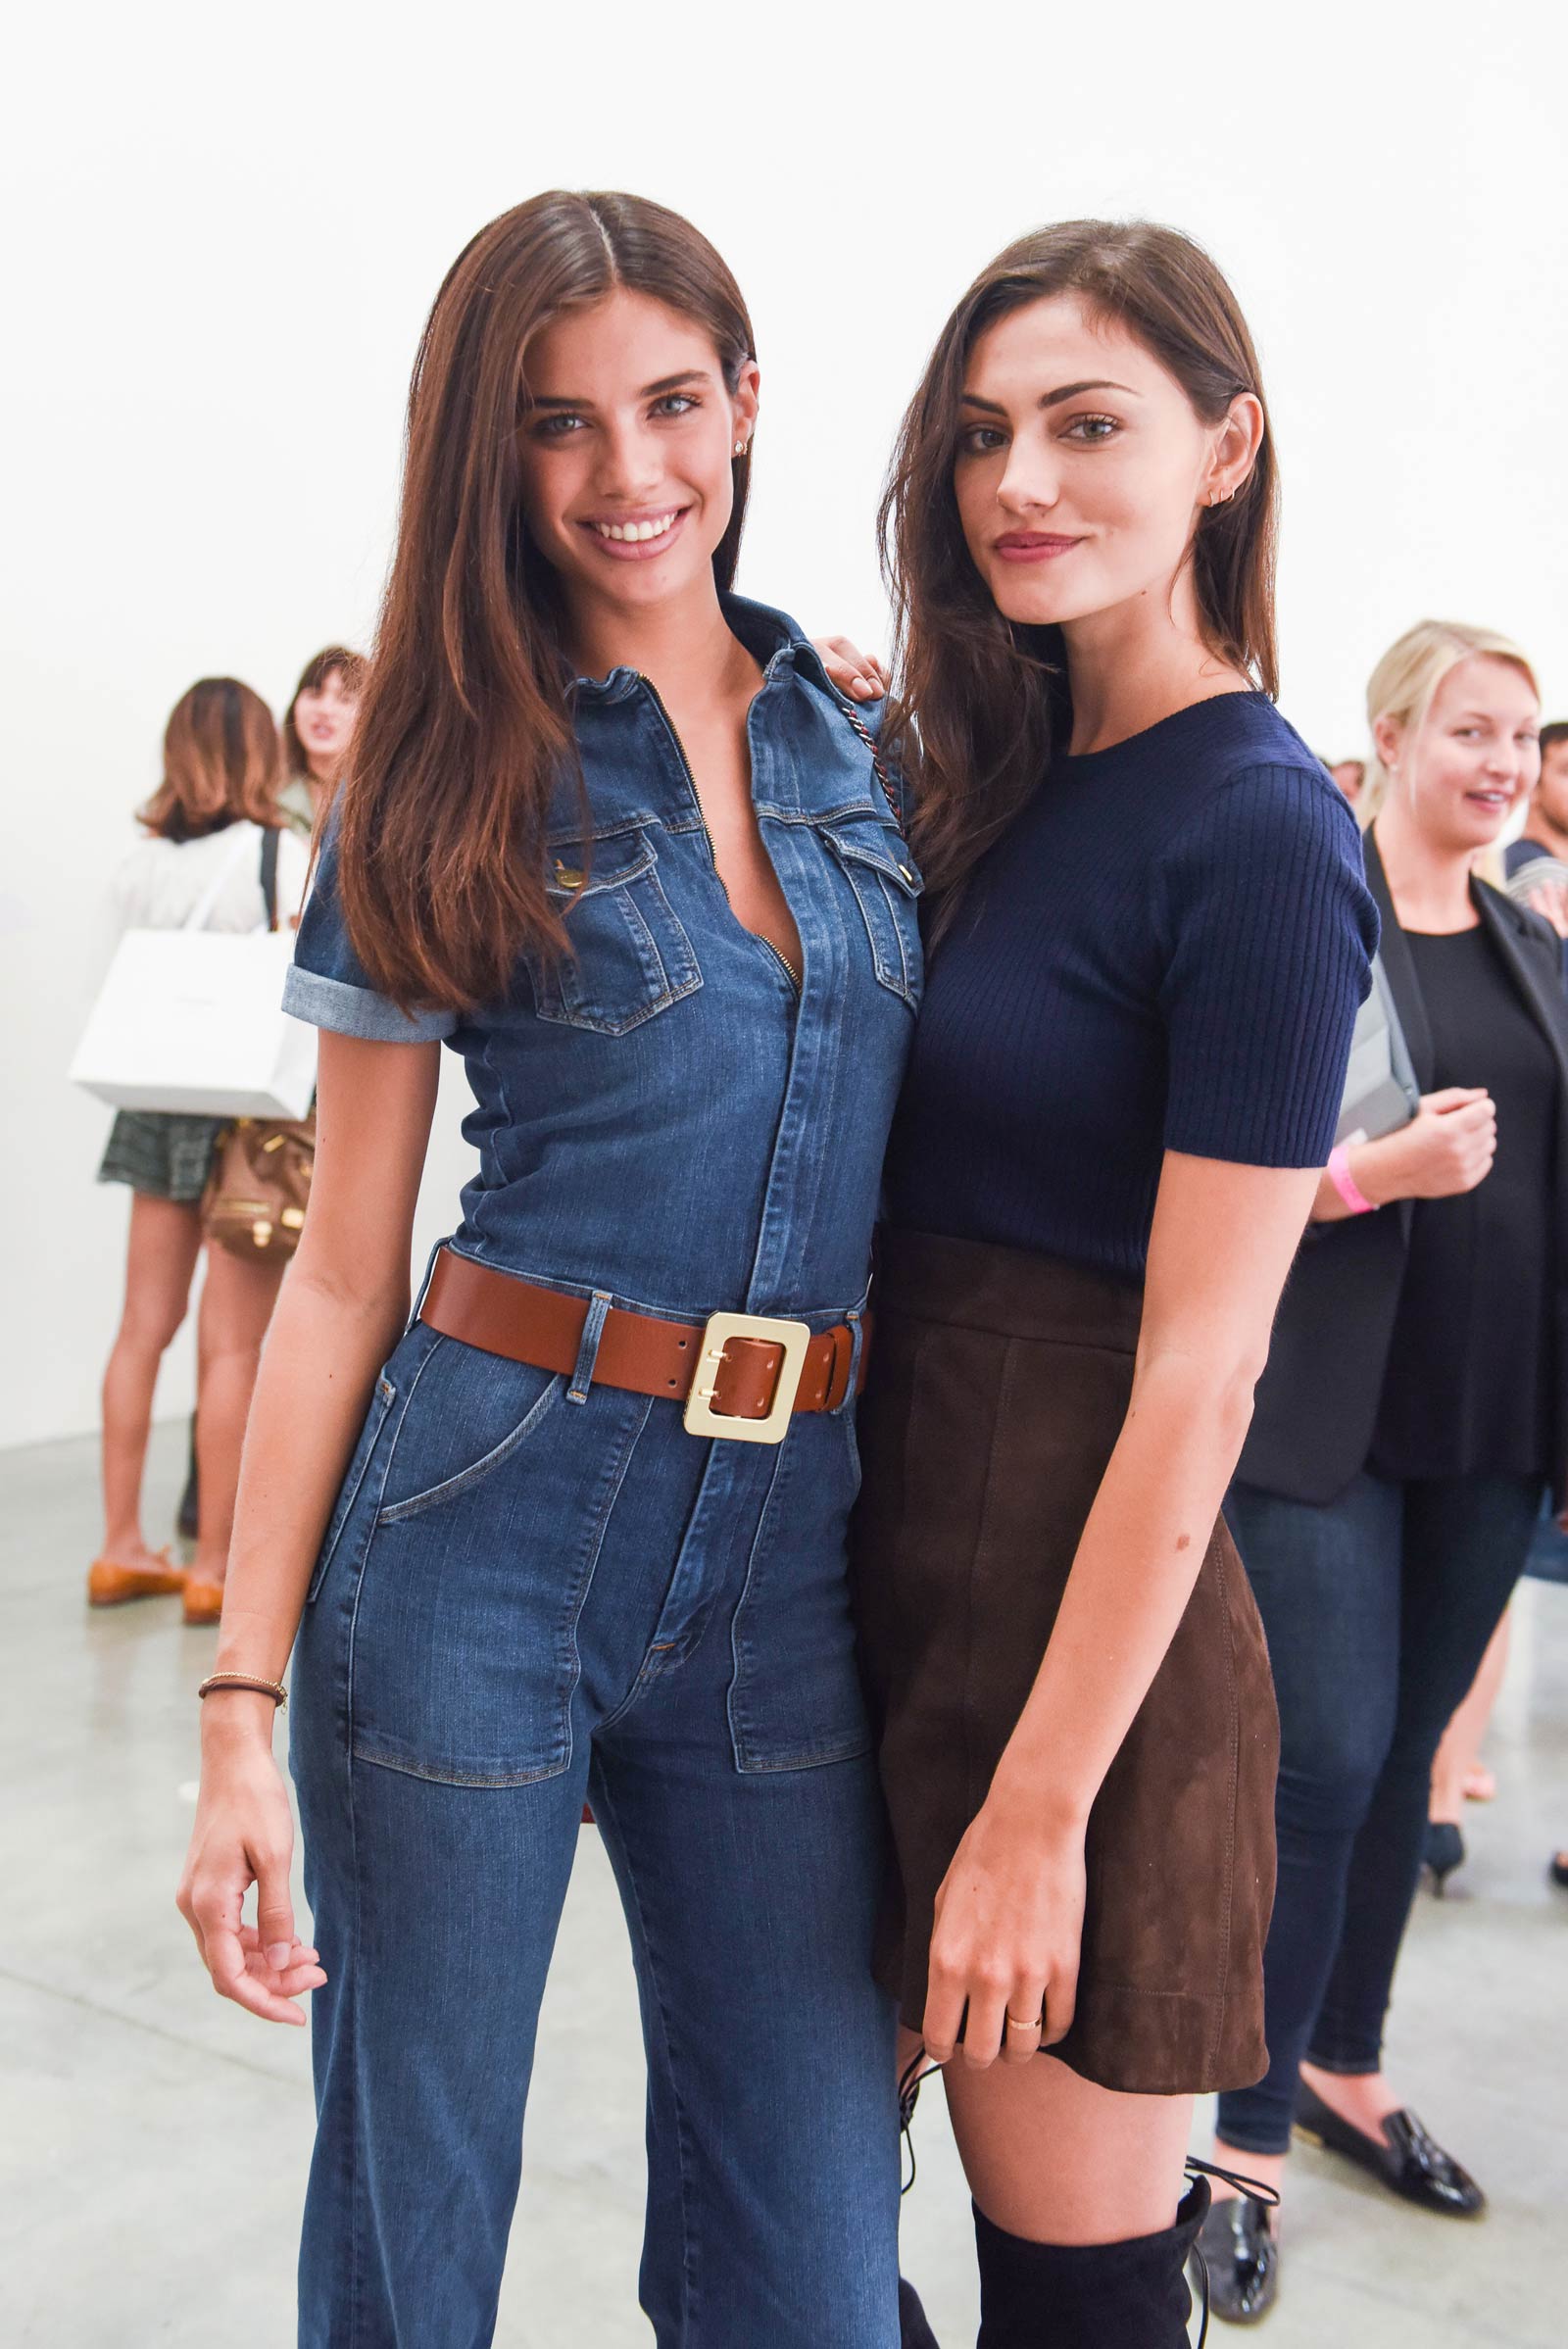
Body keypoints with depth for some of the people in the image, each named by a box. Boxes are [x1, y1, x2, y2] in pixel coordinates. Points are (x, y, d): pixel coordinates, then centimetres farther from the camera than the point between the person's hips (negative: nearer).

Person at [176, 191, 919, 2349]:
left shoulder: (871, 750, 9)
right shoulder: (455, 782, 0)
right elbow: (346, 1267, 0)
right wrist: (243, 1705, -6)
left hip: (792, 1549, 3)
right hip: (482, 1530, -2)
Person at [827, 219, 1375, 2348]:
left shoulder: (1259, 835, -15)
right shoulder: (1009, 778, 9)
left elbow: (1199, 1374, -18)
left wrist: (1039, 1813, -17)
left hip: (1083, 1595, -8)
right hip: (900, 1535, 8)